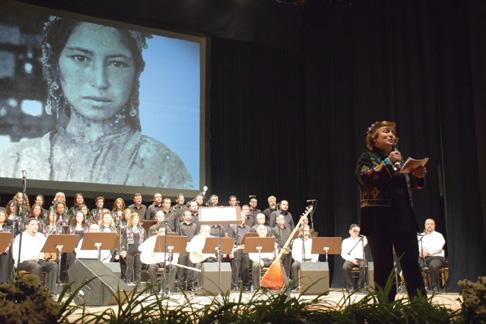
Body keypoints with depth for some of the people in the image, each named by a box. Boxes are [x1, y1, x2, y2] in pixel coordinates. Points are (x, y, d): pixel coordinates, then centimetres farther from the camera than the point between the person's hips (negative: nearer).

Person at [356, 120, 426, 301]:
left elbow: (407, 184, 24)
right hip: (378, 218, -5)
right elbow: (363, 178, -18)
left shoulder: (398, 157, 18)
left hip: (403, 217, 5)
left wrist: (418, 176, 3)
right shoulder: (367, 157, 2)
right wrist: (387, 163, -21)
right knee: (383, 265, -3)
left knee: (411, 263, 2)